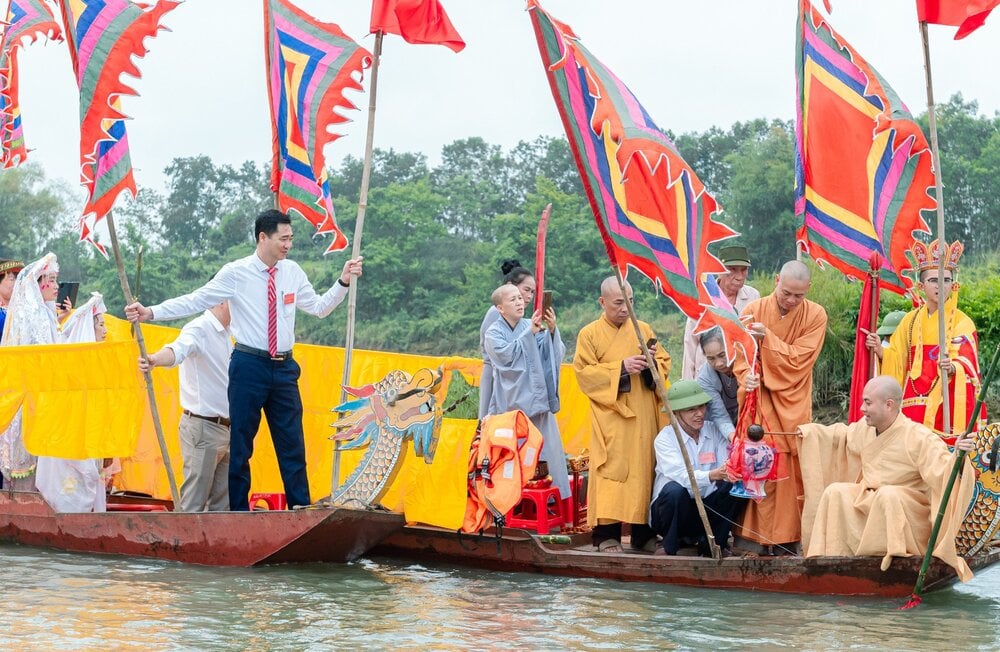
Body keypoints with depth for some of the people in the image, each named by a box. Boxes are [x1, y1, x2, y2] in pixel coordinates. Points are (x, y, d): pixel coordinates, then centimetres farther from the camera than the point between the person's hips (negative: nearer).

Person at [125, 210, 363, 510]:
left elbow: (319, 308, 15)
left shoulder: (293, 272, 6)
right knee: (239, 443, 2)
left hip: (284, 367, 4)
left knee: (292, 444, 9)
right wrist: (150, 312, -16)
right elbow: (194, 301, -8)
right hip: (249, 365, -4)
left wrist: (343, 282, 3)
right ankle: (238, 512, 11)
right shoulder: (236, 273, -7)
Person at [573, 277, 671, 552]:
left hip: (644, 416, 3)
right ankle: (607, 533, -4)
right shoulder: (590, 334, 2)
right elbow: (584, 373, -6)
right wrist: (621, 367, -15)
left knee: (645, 467, 2)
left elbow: (665, 363, 14)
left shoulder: (643, 329, 11)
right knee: (612, 470, -8)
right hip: (610, 418, -3)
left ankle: (644, 532, 10)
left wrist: (652, 361, -9)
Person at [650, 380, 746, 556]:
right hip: (671, 509, -3)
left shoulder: (714, 431, 1)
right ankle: (670, 548, -10)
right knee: (675, 490, -35)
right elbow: (681, 476, -27)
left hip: (706, 508, 3)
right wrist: (714, 475, -45)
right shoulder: (665, 438, -11)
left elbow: (726, 466, -11)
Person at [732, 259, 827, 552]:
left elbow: (799, 358, -12)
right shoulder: (753, 310, -1)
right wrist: (746, 375, -23)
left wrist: (767, 337, -22)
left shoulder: (815, 315, -4)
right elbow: (741, 355, -2)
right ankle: (762, 534, -1)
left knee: (794, 470, -1)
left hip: (793, 404, 0)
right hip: (759, 399, 0)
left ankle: (788, 537, 6)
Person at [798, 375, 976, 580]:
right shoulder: (864, 427, -2)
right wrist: (810, 431, 28)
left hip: (907, 507, -7)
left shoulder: (919, 438, -24)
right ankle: (833, 557, -7)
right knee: (835, 492, -7)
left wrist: (958, 456, -54)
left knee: (887, 494, -36)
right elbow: (842, 435, 21)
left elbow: (943, 469, -33)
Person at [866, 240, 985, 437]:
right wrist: (880, 351, -5)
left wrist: (952, 368, -36)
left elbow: (966, 362, -15)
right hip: (915, 404, 4)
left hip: (949, 404, -4)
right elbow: (897, 362, 14)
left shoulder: (962, 322, -3)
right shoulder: (911, 320, 10)